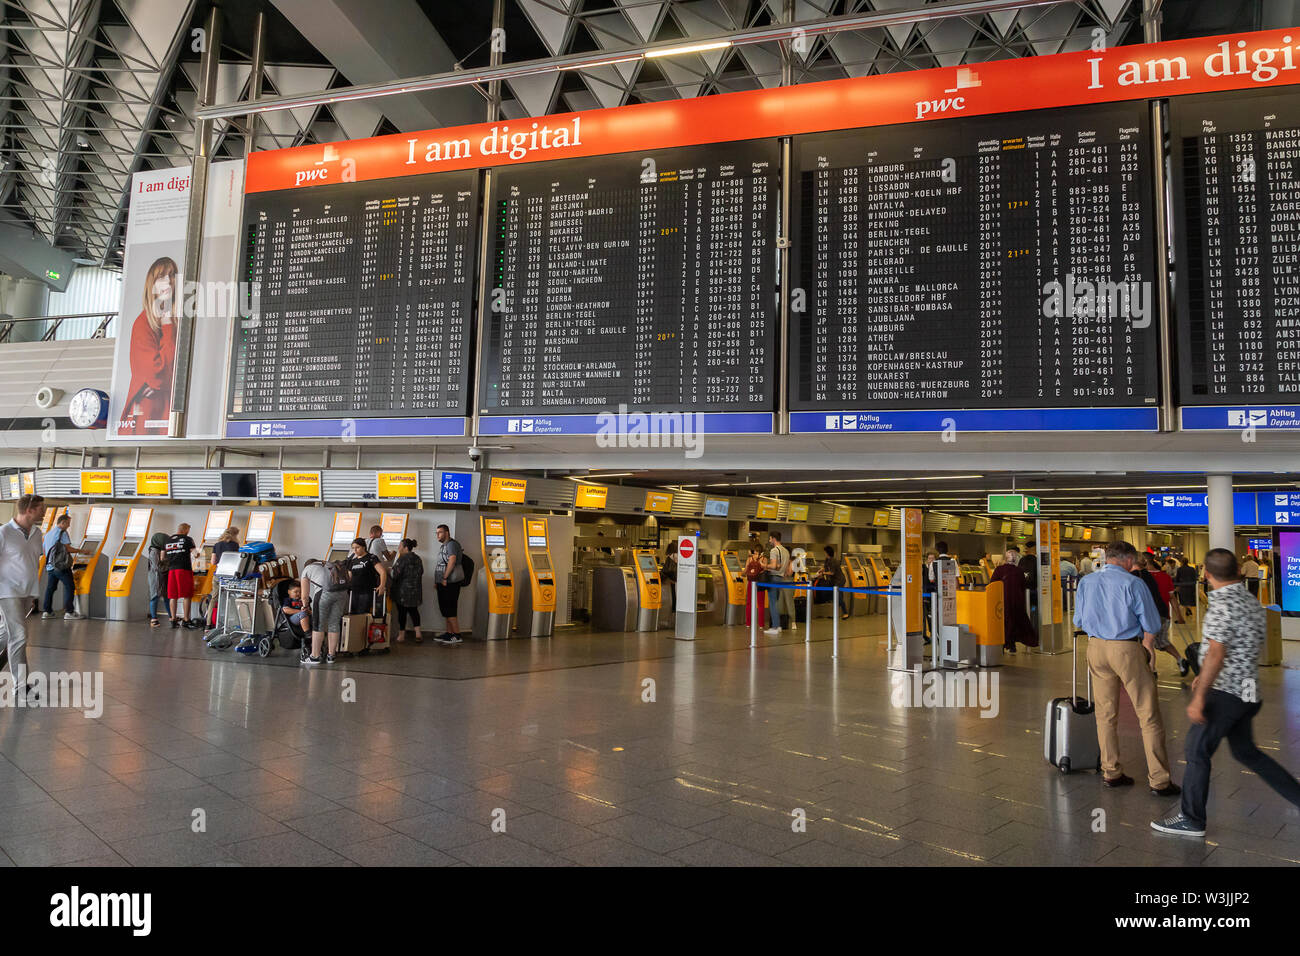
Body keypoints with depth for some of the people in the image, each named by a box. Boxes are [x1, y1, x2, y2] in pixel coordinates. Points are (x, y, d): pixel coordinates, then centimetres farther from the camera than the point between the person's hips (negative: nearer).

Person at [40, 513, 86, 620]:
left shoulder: (48, 534, 18)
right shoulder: (62, 532, -7)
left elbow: (44, 548, 22)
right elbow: (67, 548, -13)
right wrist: (80, 551, -1)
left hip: (50, 566, 8)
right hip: (61, 566, -8)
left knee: (50, 588, 14)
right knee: (69, 586, -5)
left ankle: (46, 612, 16)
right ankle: (69, 612, -8)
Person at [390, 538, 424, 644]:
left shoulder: (402, 559, -16)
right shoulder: (417, 559, 6)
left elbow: (395, 574, -18)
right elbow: (421, 572, 14)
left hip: (402, 590, -6)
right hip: (415, 590, 6)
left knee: (402, 611, 5)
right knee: (413, 610, 13)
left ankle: (402, 634, 12)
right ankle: (417, 633, 2)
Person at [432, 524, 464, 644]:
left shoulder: (451, 544, -11)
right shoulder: (443, 545, 20)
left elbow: (452, 561, -22)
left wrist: (445, 578, -22)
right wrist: (438, 581, 19)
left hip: (450, 582, -10)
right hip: (444, 582, 10)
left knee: (449, 609, -9)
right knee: (446, 609, 13)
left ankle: (457, 635, -7)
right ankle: (449, 633, 19)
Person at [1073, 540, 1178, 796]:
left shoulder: (1086, 582, 5)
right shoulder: (1133, 583, -10)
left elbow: (1079, 622, 13)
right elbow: (1150, 626, -7)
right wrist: (1148, 650, 6)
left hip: (1096, 648, 5)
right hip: (1128, 649, -5)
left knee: (1106, 714, 14)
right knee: (1149, 716, 4)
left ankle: (1110, 772, 21)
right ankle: (1159, 780, 7)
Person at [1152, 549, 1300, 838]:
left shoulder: (1222, 605, -19)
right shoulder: (1252, 602, 10)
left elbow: (1216, 655, -24)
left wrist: (1198, 699, -22)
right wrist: (1205, 676, 24)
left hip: (1225, 692, -9)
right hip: (1246, 689, 9)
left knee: (1197, 751, 1)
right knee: (1246, 752, 22)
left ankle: (1191, 819, 10)